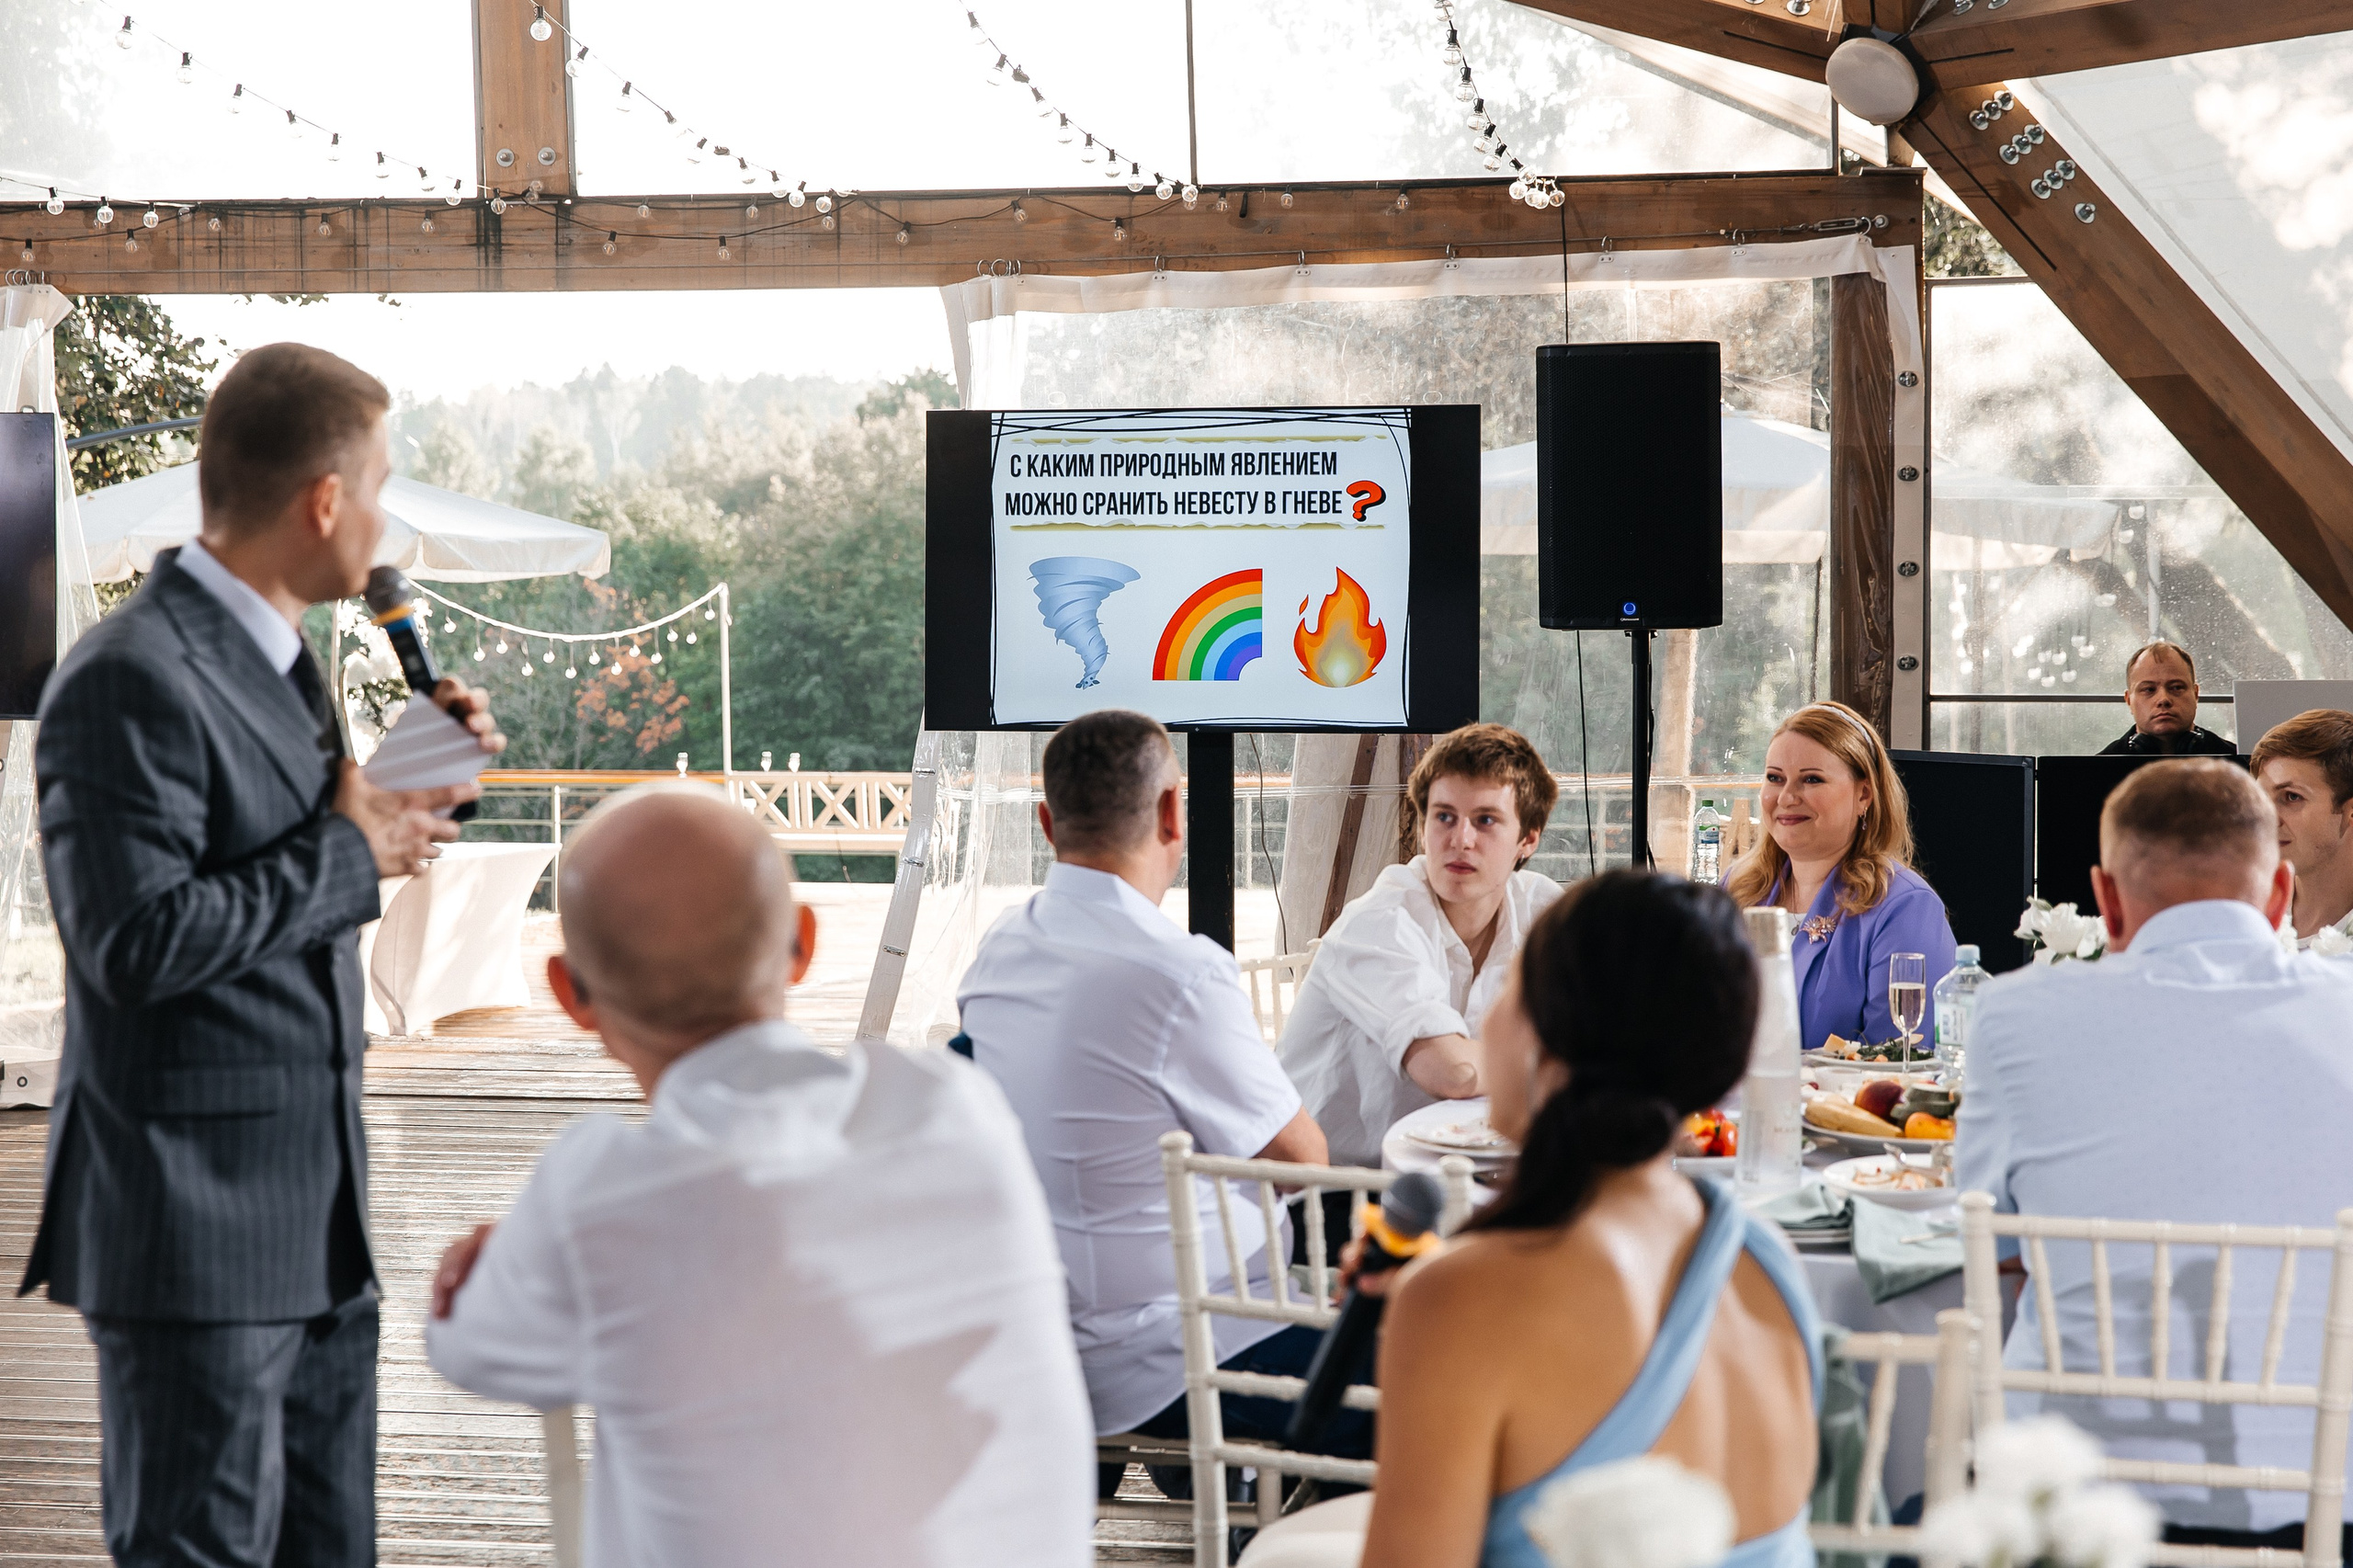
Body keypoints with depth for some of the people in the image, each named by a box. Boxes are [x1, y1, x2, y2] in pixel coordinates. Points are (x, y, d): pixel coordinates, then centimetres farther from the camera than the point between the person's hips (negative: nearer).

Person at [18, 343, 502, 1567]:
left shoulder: (270, 655, 13)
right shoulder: (131, 682, -18)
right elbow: (136, 940, -24)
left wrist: (417, 781, 6)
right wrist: (350, 851, -16)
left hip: (315, 1215, 10)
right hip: (196, 1225, -9)